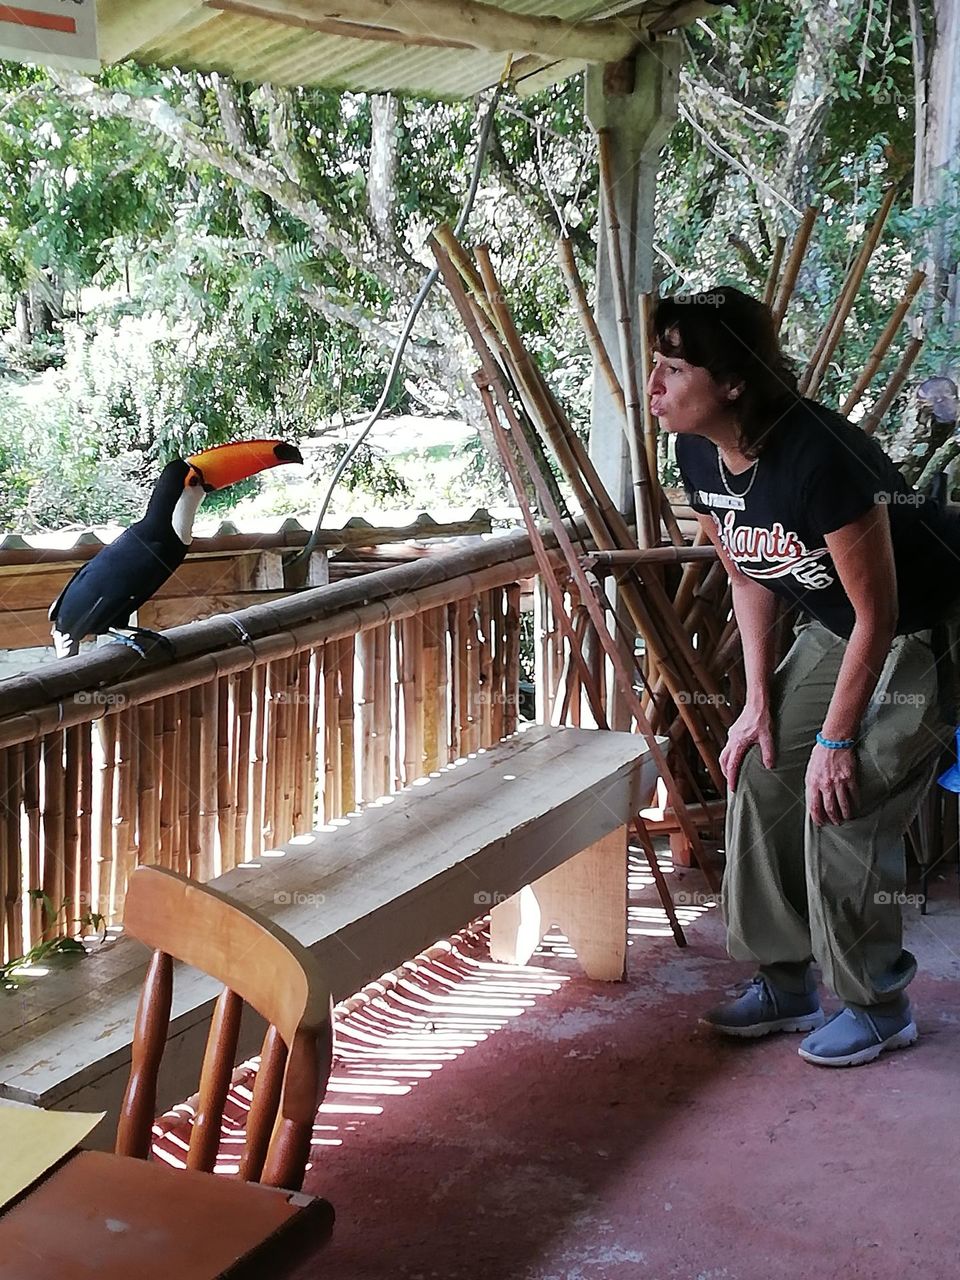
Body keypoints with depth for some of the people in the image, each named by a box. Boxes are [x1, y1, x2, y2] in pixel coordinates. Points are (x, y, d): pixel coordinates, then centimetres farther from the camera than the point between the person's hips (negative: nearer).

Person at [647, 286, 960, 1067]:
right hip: (833, 629, 8)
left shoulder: (817, 457, -34)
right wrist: (760, 701, 1)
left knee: (844, 810, -12)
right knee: (762, 775, 4)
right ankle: (786, 983, 19)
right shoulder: (700, 456, -9)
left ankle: (878, 1007, 8)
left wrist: (836, 740, -19)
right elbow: (747, 578, 5)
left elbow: (877, 615, -26)